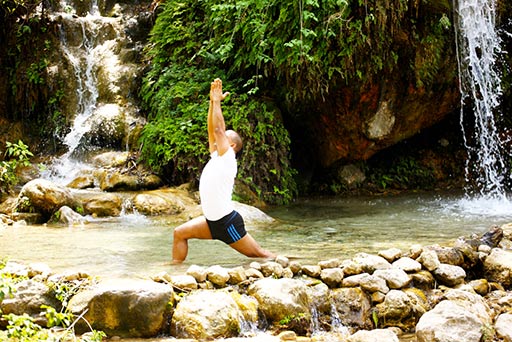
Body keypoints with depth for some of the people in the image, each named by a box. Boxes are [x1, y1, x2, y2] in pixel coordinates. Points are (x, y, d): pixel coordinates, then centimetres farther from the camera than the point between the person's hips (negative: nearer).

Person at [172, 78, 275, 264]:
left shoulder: (227, 158, -11)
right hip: (212, 221, 9)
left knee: (257, 254, 0)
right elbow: (212, 130, 9)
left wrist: (217, 101, -13)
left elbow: (218, 129, -19)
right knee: (180, 233, 5)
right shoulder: (216, 157, 11)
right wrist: (212, 102, 7)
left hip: (227, 222, -9)